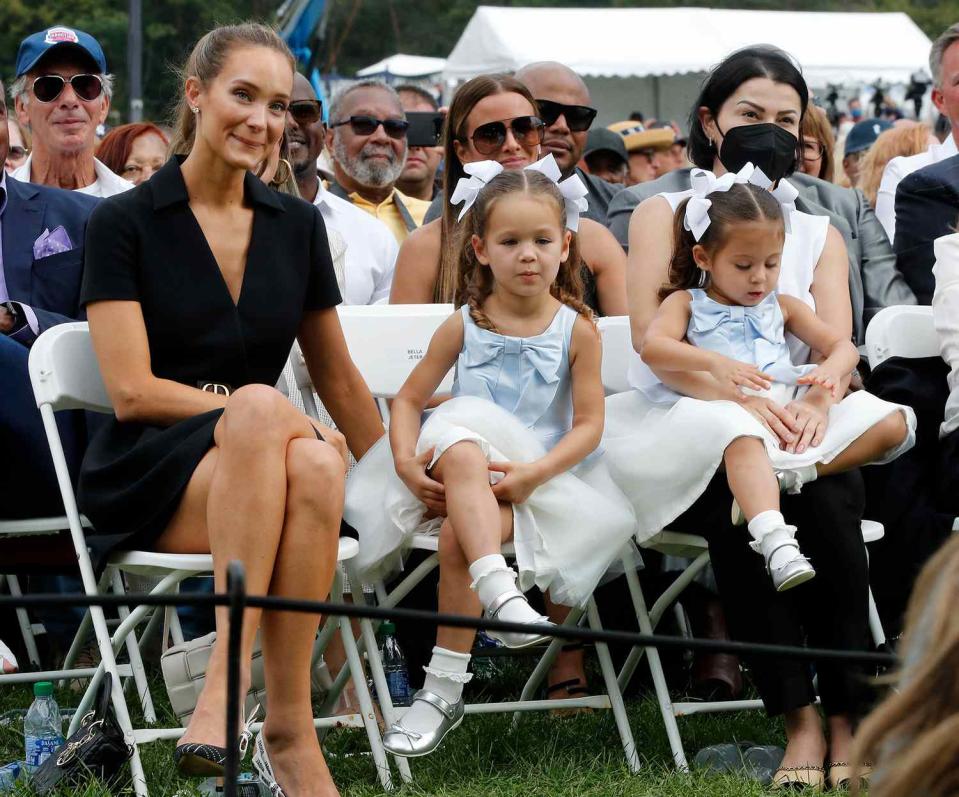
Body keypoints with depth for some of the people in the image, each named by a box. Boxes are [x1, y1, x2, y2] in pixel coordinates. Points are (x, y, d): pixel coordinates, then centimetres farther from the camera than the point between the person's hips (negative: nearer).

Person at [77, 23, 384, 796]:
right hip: (148, 477, -3)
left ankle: (288, 730, -37)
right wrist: (265, 414, -17)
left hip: (256, 472, 3)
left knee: (314, 467, -36)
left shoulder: (298, 225, 13)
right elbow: (132, 391, -9)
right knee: (262, 409, -37)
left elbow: (340, 381, 23)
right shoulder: (125, 222, 0)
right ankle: (287, 731, -41)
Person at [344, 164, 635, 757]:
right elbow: (409, 399, 9)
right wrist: (407, 463, -11)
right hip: (459, 465, 1)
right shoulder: (464, 327, 6)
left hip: (542, 478, -1)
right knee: (462, 451, -37)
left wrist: (533, 474, -19)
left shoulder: (577, 331, 2)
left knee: (459, 533, -31)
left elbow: (590, 424, -3)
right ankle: (501, 594, -54)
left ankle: (444, 689, -25)